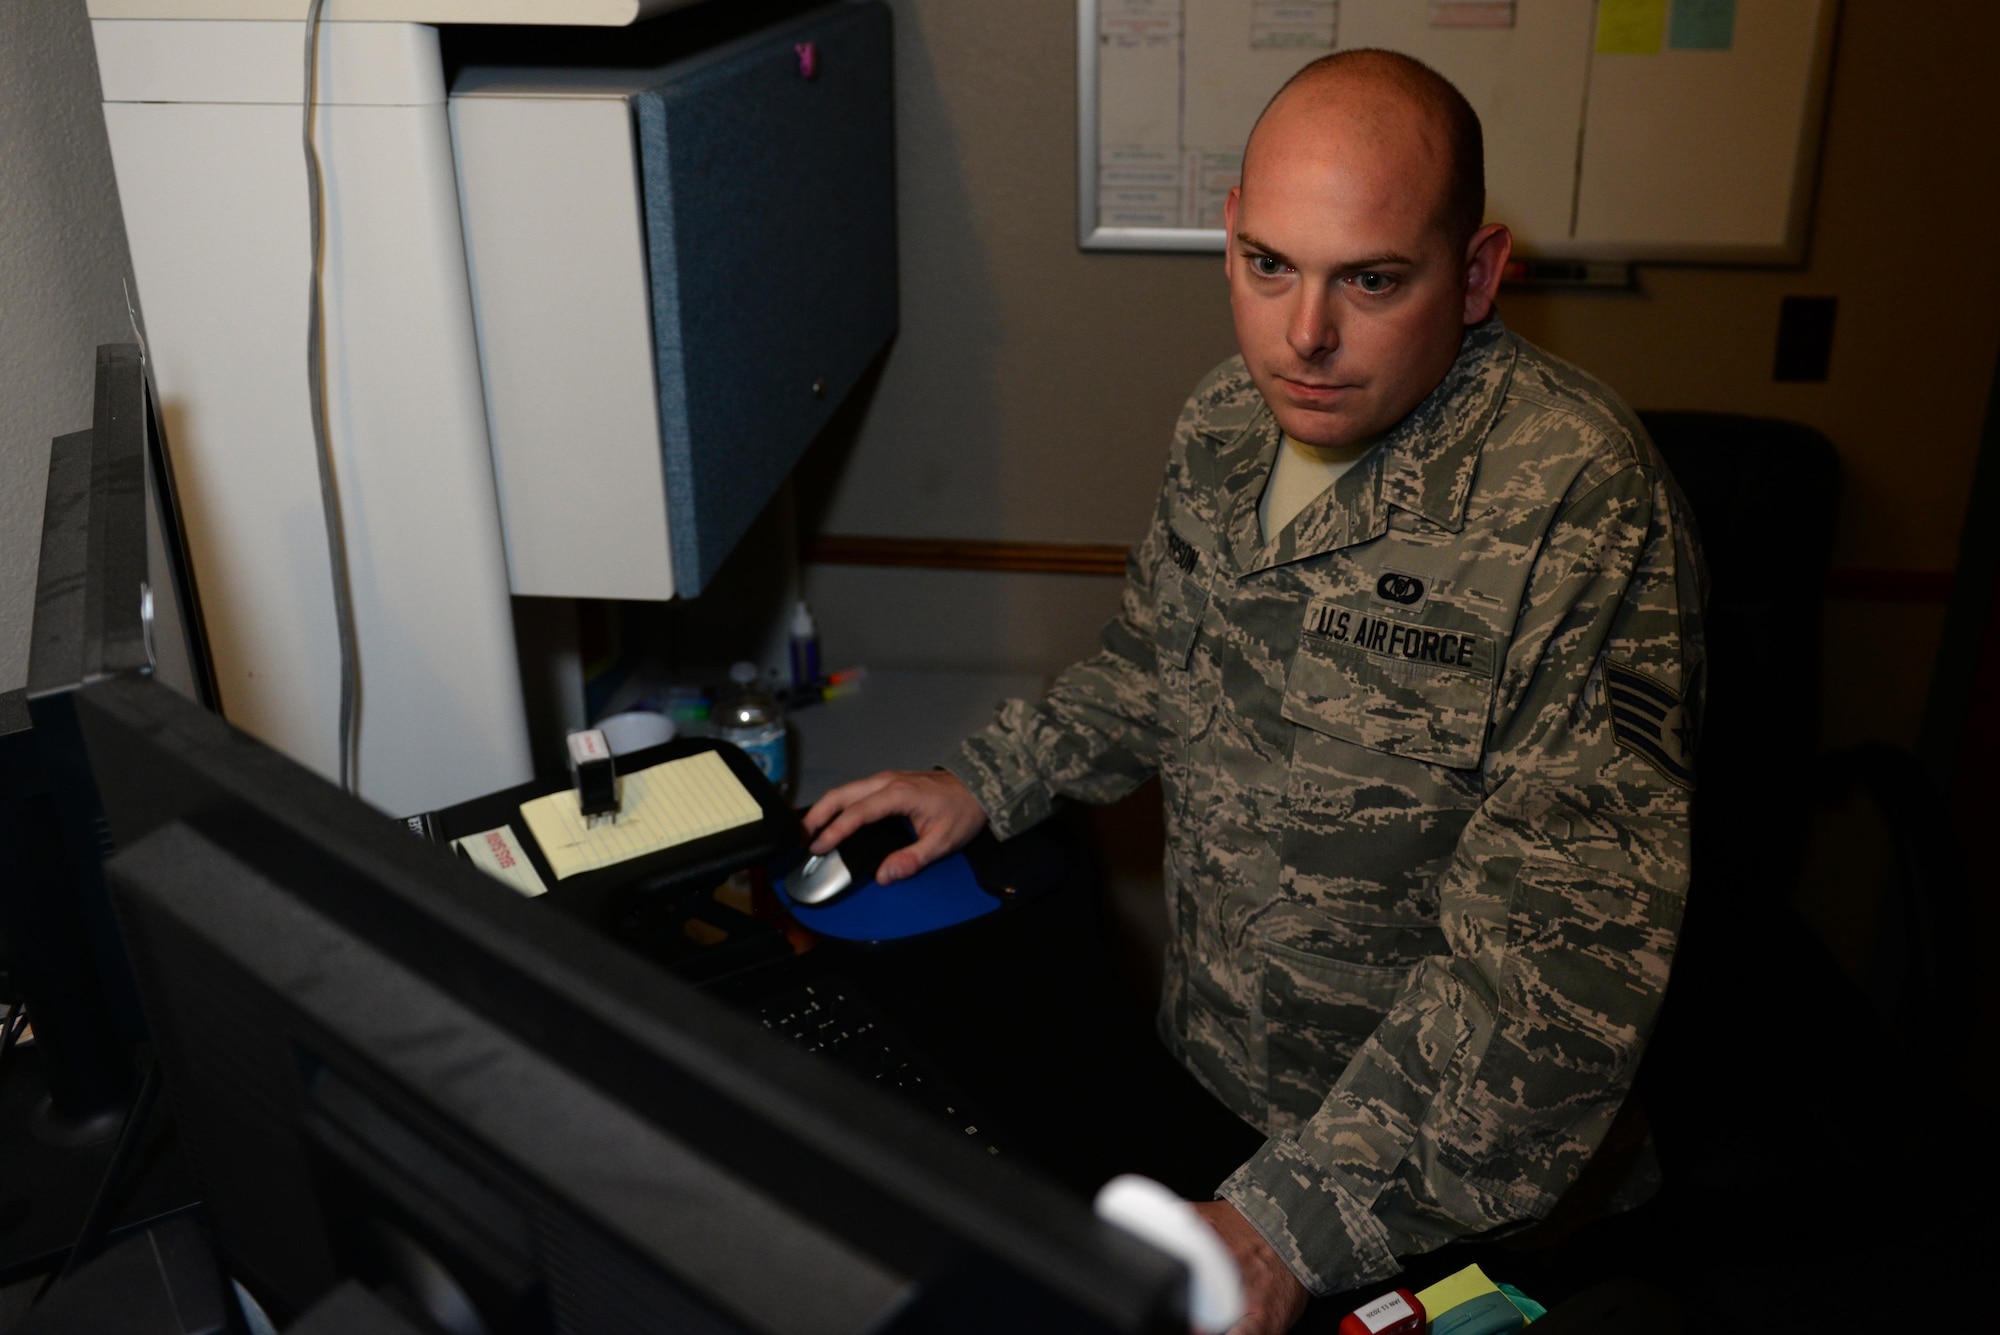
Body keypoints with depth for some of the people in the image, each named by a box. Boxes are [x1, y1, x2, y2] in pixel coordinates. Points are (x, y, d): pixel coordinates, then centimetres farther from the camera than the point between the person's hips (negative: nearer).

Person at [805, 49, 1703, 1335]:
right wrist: (986, 781, 5)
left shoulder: (1581, 506, -27)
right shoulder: (1227, 423, -3)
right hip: (1205, 1080, 6)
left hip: (1434, 1164, -6)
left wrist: (1295, 1221, -33)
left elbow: (1562, 950, -29)